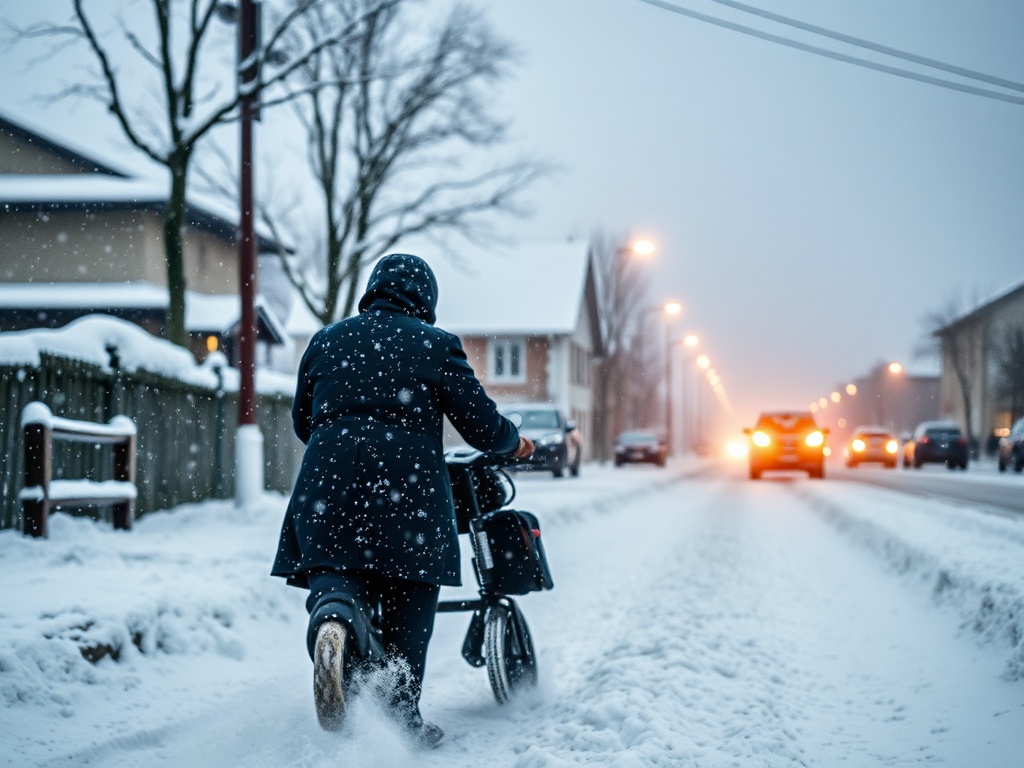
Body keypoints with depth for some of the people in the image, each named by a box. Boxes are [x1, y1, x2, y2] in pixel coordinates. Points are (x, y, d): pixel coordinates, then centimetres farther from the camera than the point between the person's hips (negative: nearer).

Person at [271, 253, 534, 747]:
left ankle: (333, 612, -34)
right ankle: (402, 711, 3)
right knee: (409, 597, 8)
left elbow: (302, 422, 29)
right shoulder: (436, 344, 8)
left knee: (333, 567, 2)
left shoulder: (326, 341, 19)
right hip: (408, 481, -2)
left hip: (328, 481, 2)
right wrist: (515, 442, 28)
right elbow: (483, 427, 6)